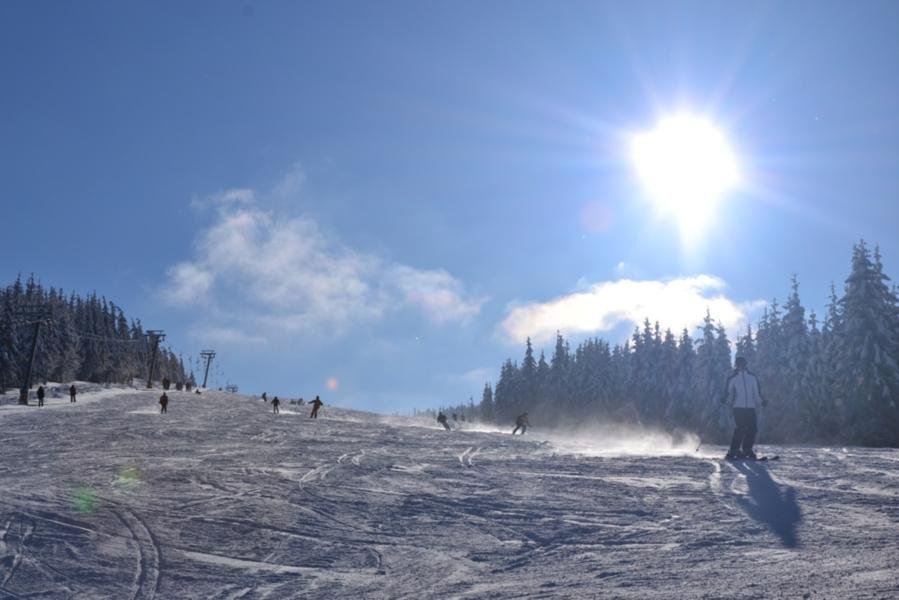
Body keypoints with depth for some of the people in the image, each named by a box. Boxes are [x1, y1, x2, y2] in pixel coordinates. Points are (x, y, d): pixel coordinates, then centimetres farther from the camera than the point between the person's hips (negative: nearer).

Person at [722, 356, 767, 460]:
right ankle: (734, 451, -11)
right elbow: (728, 393, 5)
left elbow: (757, 392, 21)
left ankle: (747, 450, 13)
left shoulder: (752, 377, 15)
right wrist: (725, 399, -14)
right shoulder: (732, 378, 6)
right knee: (740, 429, -16)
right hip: (738, 407, -4)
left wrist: (762, 401, 8)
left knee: (752, 429, -3)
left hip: (751, 408, 4)